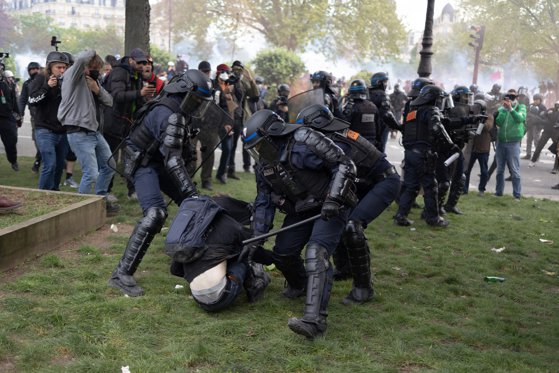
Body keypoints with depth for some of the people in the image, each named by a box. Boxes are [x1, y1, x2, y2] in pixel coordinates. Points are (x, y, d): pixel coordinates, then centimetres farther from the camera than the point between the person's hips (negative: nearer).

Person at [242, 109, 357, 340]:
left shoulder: (303, 142, -24)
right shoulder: (264, 164, 1)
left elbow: (344, 165, -22)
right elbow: (264, 202, 8)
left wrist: (333, 199, -30)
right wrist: (257, 237, 2)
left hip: (329, 209, -8)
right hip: (299, 211, 8)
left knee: (316, 254, -25)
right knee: (282, 253, 5)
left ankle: (314, 320, -34)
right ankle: (299, 286, 39)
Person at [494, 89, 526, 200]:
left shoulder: (521, 107, 2)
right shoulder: (501, 109, 9)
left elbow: (521, 118, -18)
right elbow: (498, 123, -5)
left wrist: (511, 109, -29)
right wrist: (504, 109, -12)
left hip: (513, 143, -4)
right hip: (501, 142, 4)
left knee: (514, 170, -4)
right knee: (500, 169, 11)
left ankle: (517, 194, -1)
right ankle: (498, 191, 21)